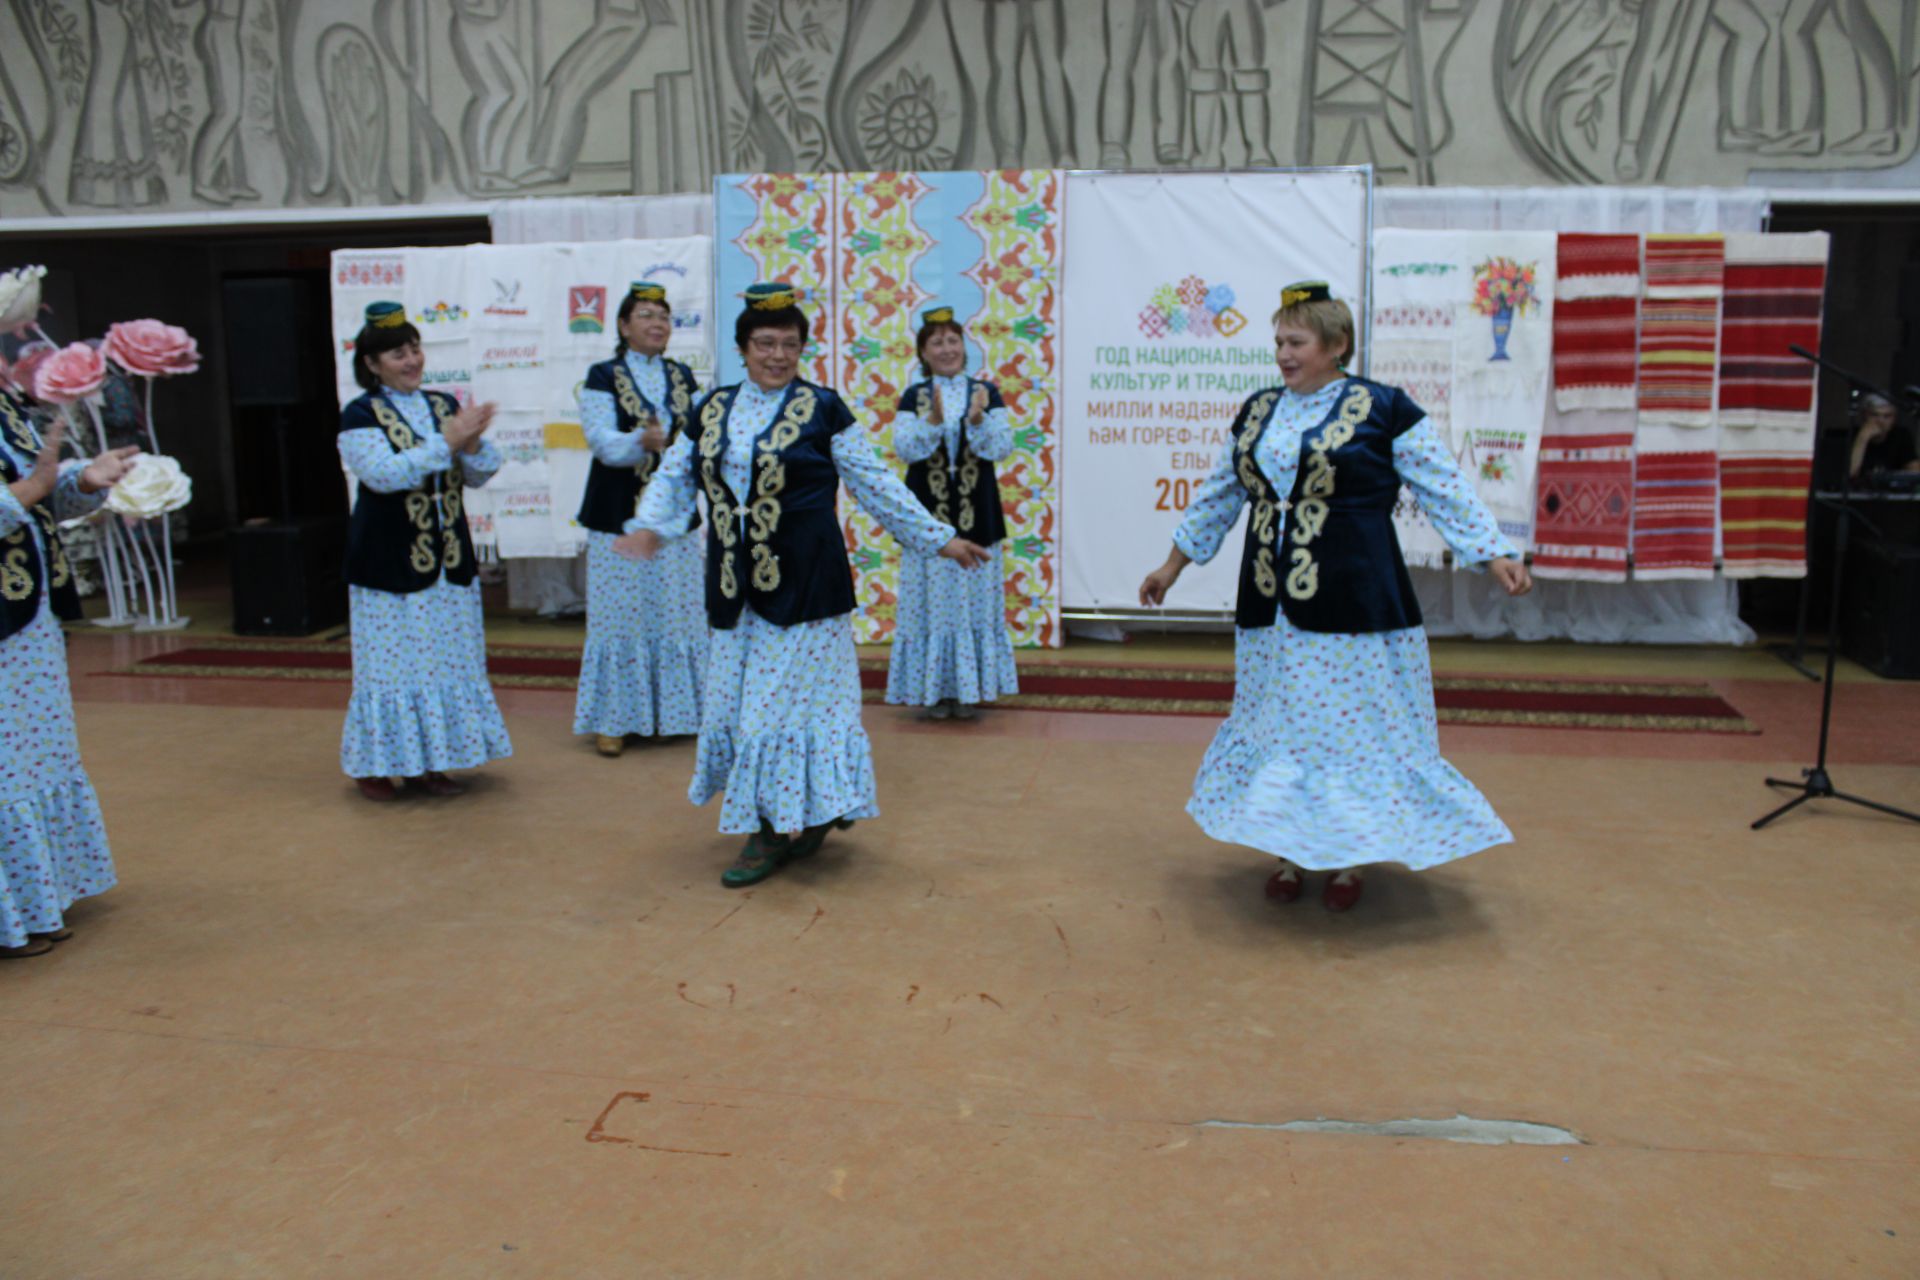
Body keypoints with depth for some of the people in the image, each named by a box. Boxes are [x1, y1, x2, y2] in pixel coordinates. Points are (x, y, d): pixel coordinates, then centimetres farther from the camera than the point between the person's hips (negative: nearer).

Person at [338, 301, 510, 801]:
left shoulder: (444, 404, 9)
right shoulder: (359, 416, -5)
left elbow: (478, 476, 6)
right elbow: (383, 474, -21)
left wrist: (473, 445, -15)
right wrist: (446, 442, -24)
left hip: (449, 559, 5)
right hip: (389, 562, -5)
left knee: (446, 661, 8)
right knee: (392, 663, 0)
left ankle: (427, 762, 19)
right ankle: (375, 765, 13)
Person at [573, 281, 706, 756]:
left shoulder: (682, 377, 12)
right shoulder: (602, 377, -2)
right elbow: (603, 441, -13)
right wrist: (641, 442, -31)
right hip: (619, 514, -4)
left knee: (675, 616, 7)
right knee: (620, 617, -2)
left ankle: (667, 712, 19)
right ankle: (613, 720, 8)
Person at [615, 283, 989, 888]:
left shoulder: (822, 408, -2)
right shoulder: (713, 409, 10)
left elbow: (875, 484, 1)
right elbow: (674, 476, 14)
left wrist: (939, 538, 0)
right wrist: (649, 525, -6)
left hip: (803, 584, -5)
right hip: (734, 588, 5)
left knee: (791, 698, -4)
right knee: (737, 699, 9)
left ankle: (777, 832, 9)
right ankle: (802, 820, 25)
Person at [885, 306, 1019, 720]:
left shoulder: (986, 393, 6)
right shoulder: (913, 397, 5)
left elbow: (1003, 447, -4)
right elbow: (904, 448, -8)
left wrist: (978, 421, -21)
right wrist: (933, 420, -22)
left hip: (976, 513, 1)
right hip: (928, 513, -1)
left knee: (974, 599, 3)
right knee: (932, 600, 1)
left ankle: (969, 689, 13)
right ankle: (935, 688, 10)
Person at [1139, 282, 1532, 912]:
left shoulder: (1383, 409, -5)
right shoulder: (1257, 411, 11)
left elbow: (1446, 492, -3)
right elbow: (1218, 498, 19)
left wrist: (1496, 555, -9)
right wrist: (1173, 566, 23)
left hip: (1354, 604, -5)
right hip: (1270, 605, 5)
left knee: (1356, 727, 3)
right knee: (1276, 725, 11)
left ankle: (1354, 856, 20)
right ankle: (1290, 850, 25)